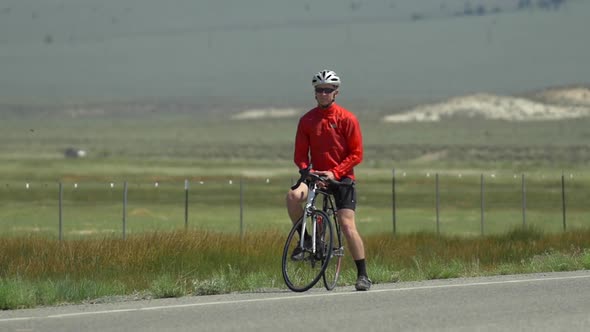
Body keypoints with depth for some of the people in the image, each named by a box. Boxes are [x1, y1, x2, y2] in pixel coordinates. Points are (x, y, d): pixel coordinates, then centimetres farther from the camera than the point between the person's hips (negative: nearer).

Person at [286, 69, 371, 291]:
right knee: (294, 195, -29)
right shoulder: (307, 120, 2)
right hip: (315, 175, 3)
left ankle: (363, 275, -3)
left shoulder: (347, 119, -5)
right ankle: (305, 240, -8)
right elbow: (300, 155, 5)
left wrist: (335, 173, -18)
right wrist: (307, 171, -15)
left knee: (348, 226, -12)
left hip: (342, 177, -3)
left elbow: (356, 154, -7)